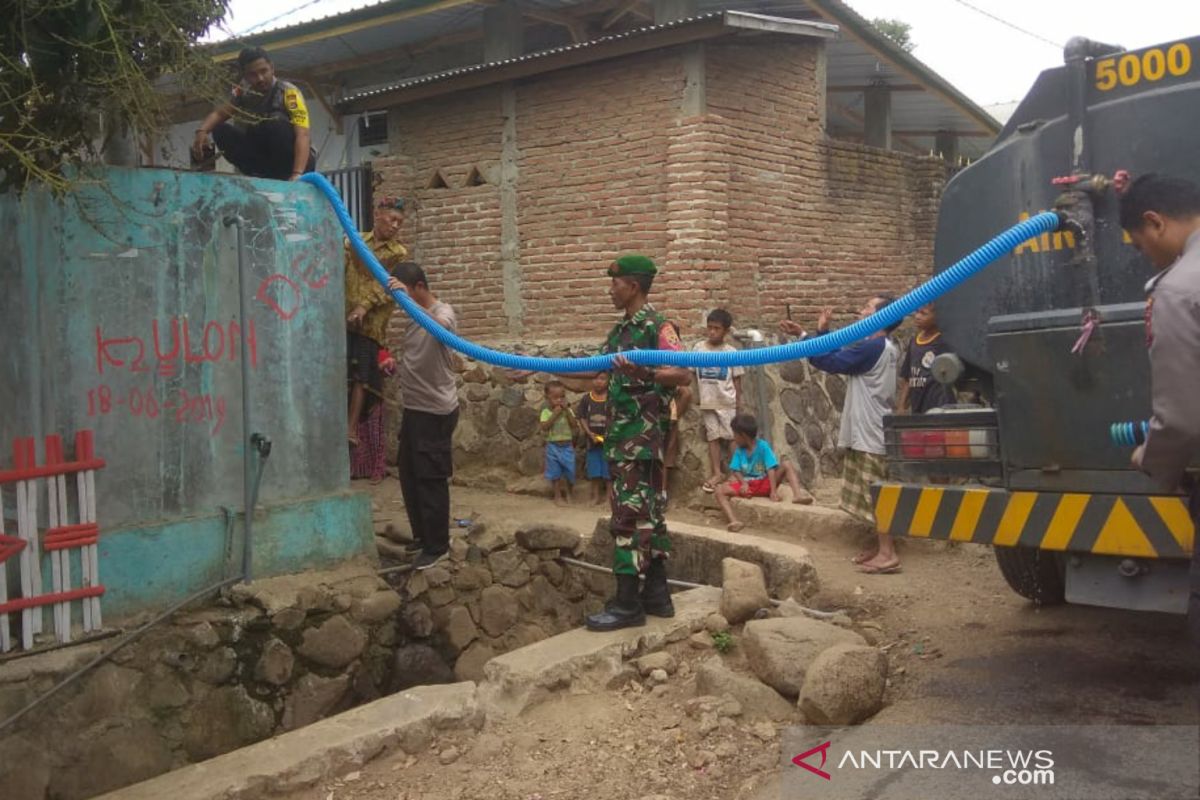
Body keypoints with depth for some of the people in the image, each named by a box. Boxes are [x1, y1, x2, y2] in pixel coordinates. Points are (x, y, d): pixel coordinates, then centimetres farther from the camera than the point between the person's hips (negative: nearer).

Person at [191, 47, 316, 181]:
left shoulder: (288, 92, -18)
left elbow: (302, 135, -29)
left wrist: (297, 174, -45)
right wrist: (202, 131, -22)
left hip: (295, 161, -5)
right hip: (269, 161, 6)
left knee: (275, 126, -32)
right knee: (221, 130, -11)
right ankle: (266, 175, -17)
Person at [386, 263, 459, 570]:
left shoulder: (443, 313, -15)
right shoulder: (414, 316, 13)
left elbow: (439, 326, -42)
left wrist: (406, 296, -47)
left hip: (435, 412, -9)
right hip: (413, 409, 9)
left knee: (431, 479, -4)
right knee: (409, 476, 15)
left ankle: (437, 546, 7)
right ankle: (422, 536, 28)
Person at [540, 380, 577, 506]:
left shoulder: (568, 410, 2)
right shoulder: (546, 412, -6)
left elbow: (574, 425, -9)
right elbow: (544, 427, -18)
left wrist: (567, 410, -16)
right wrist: (555, 414, -22)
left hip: (567, 446, 2)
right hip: (553, 446, -2)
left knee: (570, 472, 6)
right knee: (555, 474, 5)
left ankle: (567, 493, 27)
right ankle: (558, 496, 17)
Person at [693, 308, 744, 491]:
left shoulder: (731, 351, -4)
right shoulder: (698, 348, 0)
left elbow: (737, 378, 0)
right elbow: (693, 373, 7)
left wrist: (739, 402, 0)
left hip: (727, 401, -2)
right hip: (707, 401, 2)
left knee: (732, 436, 1)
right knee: (713, 436, 6)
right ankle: (717, 473, 11)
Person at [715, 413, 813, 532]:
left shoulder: (763, 446, -7)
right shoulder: (739, 450, 4)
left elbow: (771, 469, -16)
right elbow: (736, 471, -1)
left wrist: (773, 491, -28)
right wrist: (744, 483, -23)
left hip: (765, 484, -3)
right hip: (747, 485, 3)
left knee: (786, 465, -23)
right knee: (720, 489, -23)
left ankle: (798, 494, -47)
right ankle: (734, 521, -44)